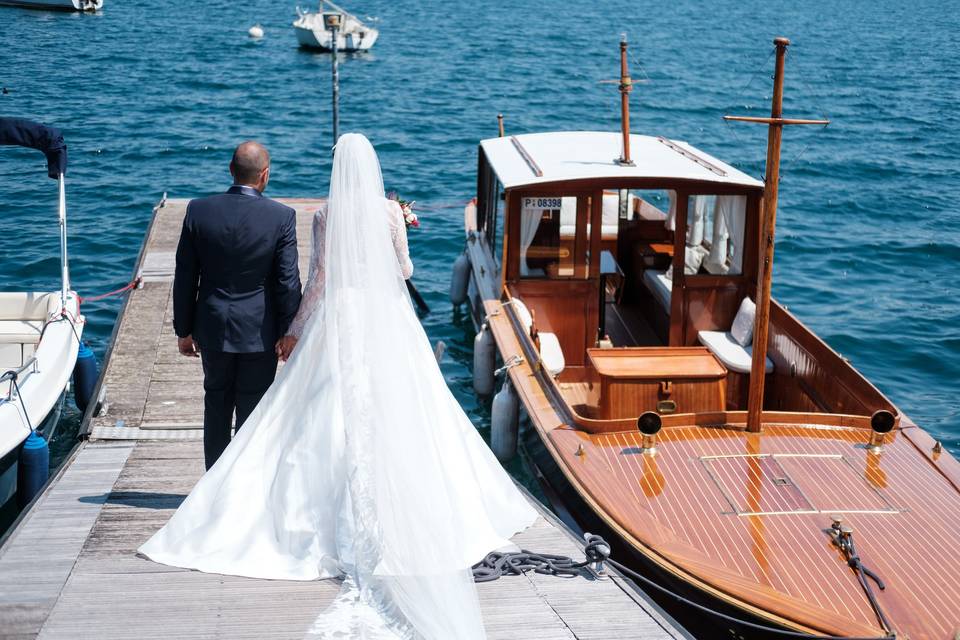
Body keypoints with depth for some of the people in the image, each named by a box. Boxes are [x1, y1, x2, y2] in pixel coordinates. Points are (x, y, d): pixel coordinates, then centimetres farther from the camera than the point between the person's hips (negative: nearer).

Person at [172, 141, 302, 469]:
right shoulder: (282, 217, -13)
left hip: (213, 330, 2)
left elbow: (185, 278, 0)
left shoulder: (198, 210, -6)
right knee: (253, 416, 8)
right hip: (259, 332, -2)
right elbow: (288, 283, -11)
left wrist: (184, 330, 10)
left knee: (216, 406, 17)